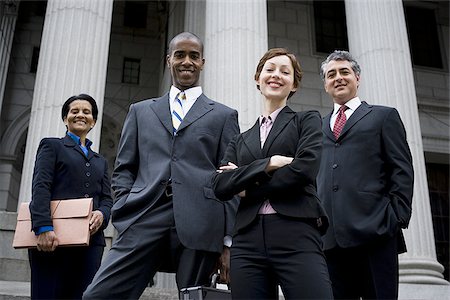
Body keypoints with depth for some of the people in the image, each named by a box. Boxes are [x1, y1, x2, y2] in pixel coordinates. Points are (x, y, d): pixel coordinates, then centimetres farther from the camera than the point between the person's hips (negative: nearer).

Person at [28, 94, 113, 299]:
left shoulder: (100, 161, 27)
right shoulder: (52, 146, 12)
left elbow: (107, 199, 17)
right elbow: (40, 188, -2)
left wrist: (102, 214, -8)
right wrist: (44, 228, -17)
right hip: (53, 238, -4)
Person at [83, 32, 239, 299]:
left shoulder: (224, 116, 14)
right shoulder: (141, 111, 22)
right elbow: (124, 169, 19)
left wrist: (229, 242, 1)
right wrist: (125, 212, 1)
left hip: (199, 225, -1)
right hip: (145, 218, 2)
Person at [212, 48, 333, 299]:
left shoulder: (307, 120, 13)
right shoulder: (241, 140, 22)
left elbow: (305, 169, -6)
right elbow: (220, 186, 5)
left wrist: (248, 187, 2)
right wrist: (268, 163, -8)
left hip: (297, 237, -3)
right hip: (247, 241, 4)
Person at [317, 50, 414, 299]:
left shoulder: (384, 116, 13)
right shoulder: (318, 127, 23)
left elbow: (402, 170, 5)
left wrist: (397, 218, -7)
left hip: (374, 232, -3)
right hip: (329, 236, 3)